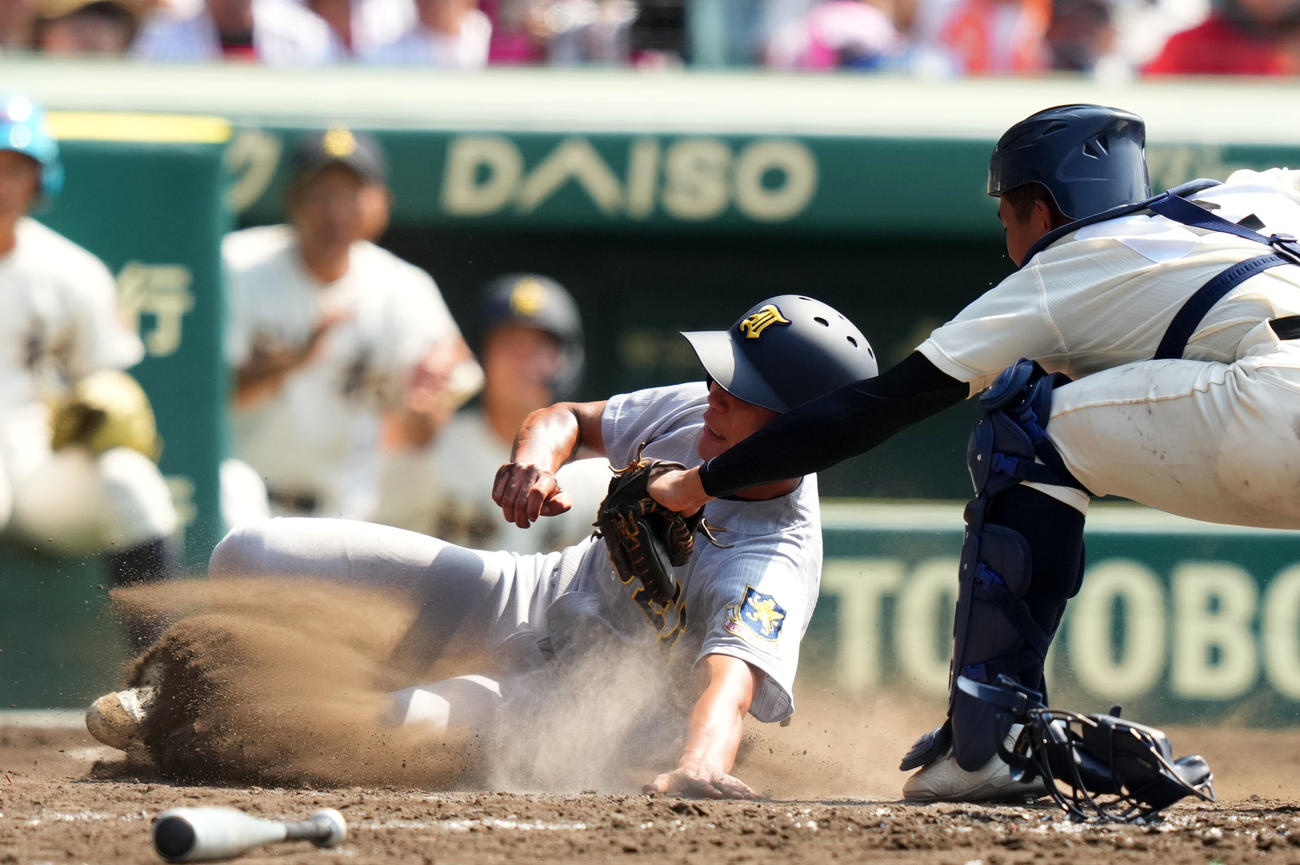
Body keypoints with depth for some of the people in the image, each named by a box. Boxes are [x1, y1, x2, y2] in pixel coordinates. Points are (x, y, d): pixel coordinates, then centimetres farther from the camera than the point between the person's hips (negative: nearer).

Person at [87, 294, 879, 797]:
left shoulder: (774, 571, -32)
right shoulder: (699, 411, -10)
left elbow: (730, 684, -51)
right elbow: (568, 420, 7)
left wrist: (697, 769, -73)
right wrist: (537, 453, -17)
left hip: (566, 697, -7)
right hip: (530, 601, 7)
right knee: (250, 557, -1)